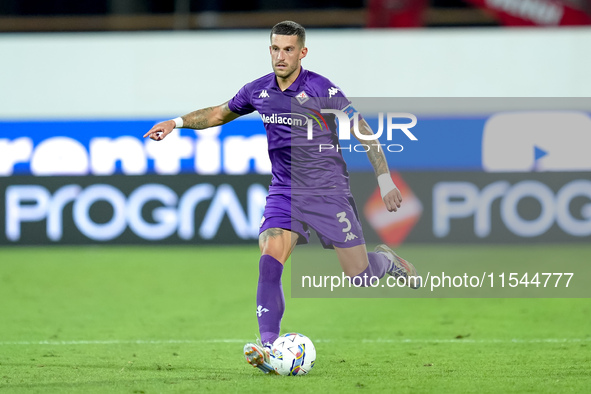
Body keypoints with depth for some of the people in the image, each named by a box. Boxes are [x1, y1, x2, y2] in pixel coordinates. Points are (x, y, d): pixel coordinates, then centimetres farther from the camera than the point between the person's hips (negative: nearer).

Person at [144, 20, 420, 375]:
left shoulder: (320, 89, -13)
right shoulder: (258, 91, 2)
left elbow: (362, 130, -7)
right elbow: (220, 113, 20)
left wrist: (385, 179, -10)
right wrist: (177, 122, 9)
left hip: (328, 191, -3)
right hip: (284, 194, 3)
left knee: (359, 276, -1)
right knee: (269, 262, -20)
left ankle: (387, 260, 36)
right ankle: (269, 347, -24)